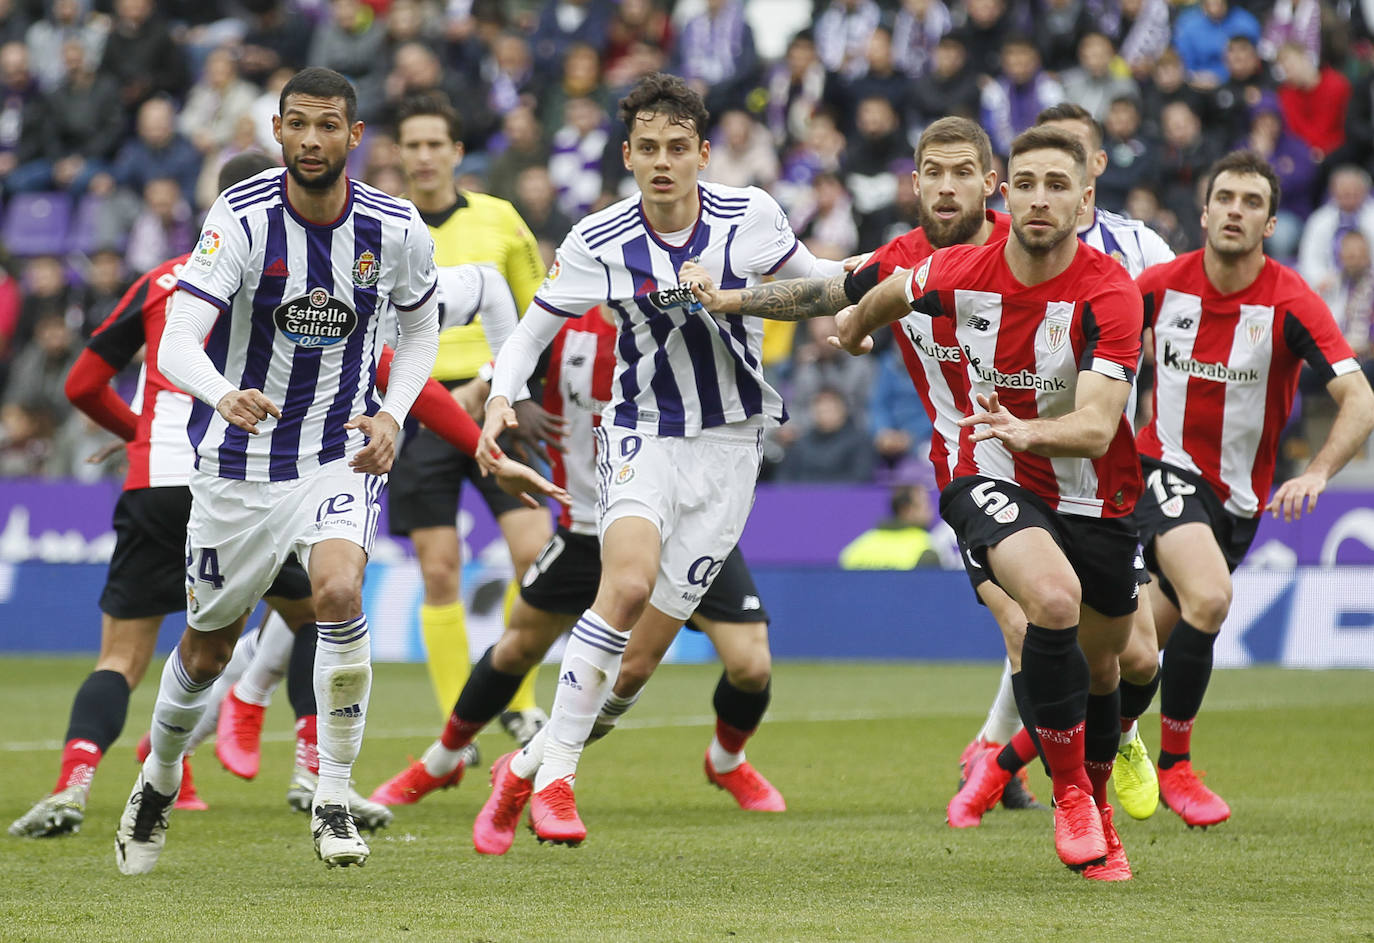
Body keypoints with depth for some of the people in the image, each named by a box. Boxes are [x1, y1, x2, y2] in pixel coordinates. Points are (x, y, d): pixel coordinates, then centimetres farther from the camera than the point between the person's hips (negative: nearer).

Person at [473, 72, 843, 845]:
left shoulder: (750, 215, -6)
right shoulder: (599, 242, -9)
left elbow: (809, 278, 14)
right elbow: (533, 330, 1)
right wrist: (501, 397, -16)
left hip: (730, 443, 2)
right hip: (643, 432, -2)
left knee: (654, 633, -1)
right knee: (630, 580, -28)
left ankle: (539, 763, 17)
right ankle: (554, 775, -21)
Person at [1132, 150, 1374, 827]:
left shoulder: (1290, 303, -15)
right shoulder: (1162, 285, -9)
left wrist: (1316, 473, -38)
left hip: (1240, 494, 2)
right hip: (1167, 465, -2)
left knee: (1150, 643, 9)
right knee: (1208, 597, -28)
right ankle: (1174, 764, -12)